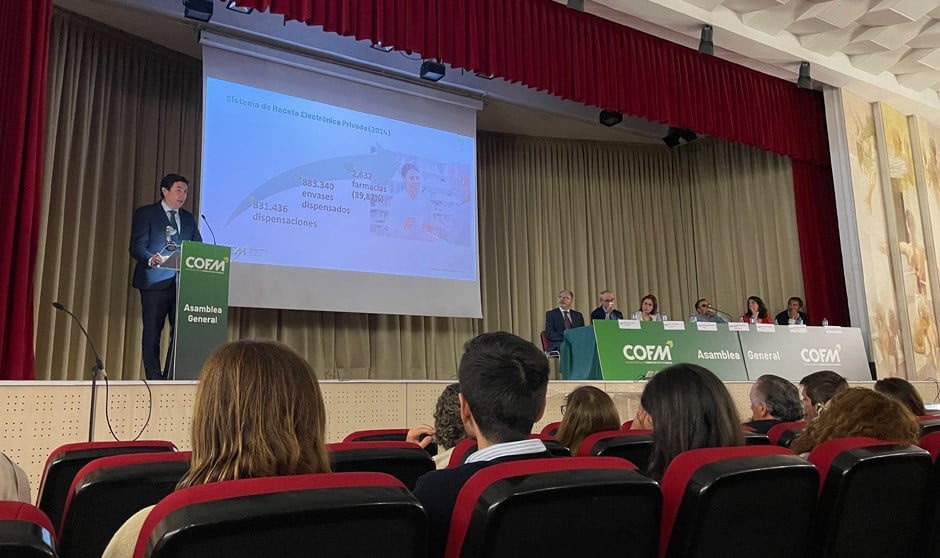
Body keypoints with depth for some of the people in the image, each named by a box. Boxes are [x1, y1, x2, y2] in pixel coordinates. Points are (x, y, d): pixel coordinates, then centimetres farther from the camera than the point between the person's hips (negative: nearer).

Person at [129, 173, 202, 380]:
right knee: (152, 332, 0)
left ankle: (172, 377, 8)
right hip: (155, 283, -4)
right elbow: (136, 246, -6)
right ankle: (154, 378, 7)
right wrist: (151, 259, -25)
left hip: (182, 283, 4)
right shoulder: (145, 213, 4)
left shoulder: (188, 218, 19)